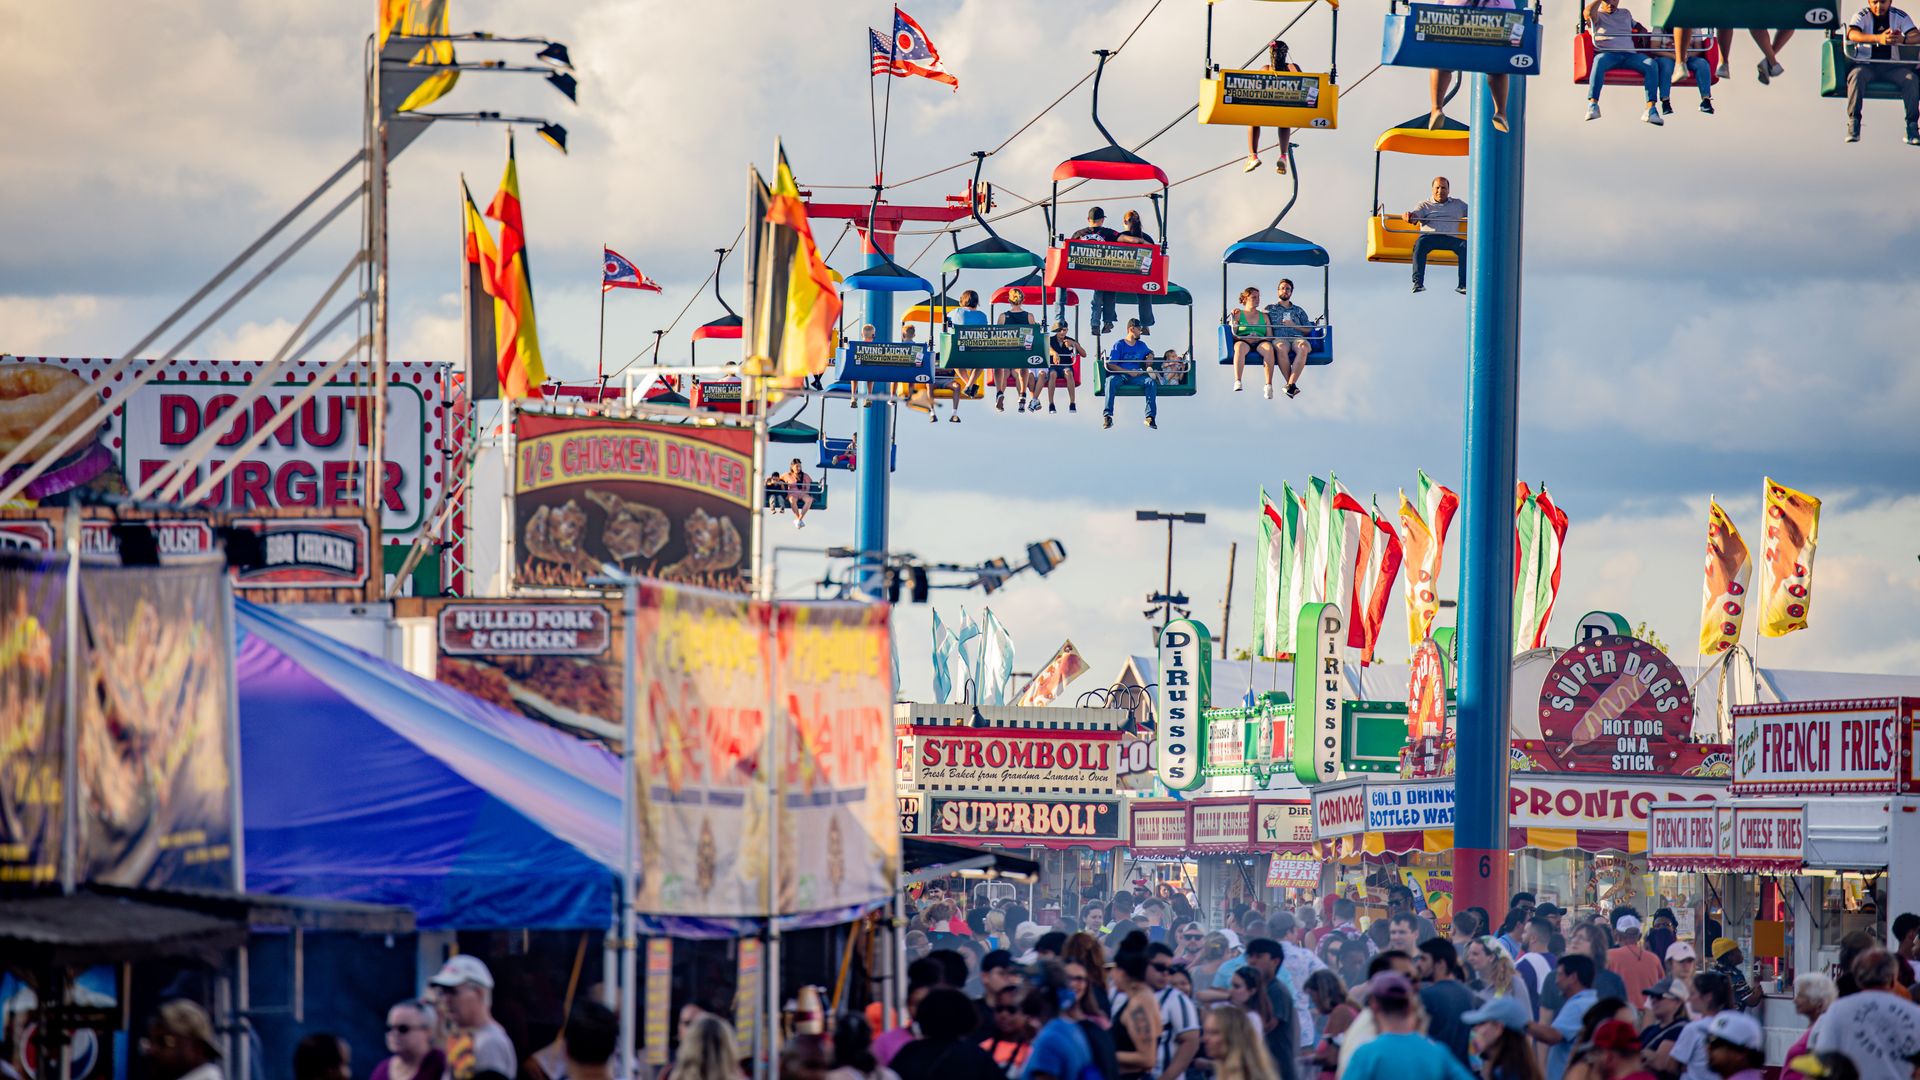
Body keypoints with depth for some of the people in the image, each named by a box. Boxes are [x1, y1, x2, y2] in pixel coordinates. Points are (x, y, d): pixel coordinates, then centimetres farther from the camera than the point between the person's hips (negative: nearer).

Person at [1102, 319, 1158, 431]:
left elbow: (1150, 353, 40)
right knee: (1111, 380, -37)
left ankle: (1150, 416, -28)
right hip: (1120, 375, -3)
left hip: (1137, 376, 3)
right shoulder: (1119, 345, 3)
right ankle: (1107, 416, -39)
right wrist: (1128, 372, -12)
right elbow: (1111, 364, -4)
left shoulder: (1141, 345, 18)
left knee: (1151, 382, -27)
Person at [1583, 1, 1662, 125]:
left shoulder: (1625, 13, 30)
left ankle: (1651, 109, -37)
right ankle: (1593, 105, -47)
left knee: (1651, 64, -27)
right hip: (1607, 54, -4)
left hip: (1629, 54, 4)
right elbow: (1588, 12, -8)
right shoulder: (1597, 15, 15)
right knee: (1599, 60, -41)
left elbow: (1635, 25, 45)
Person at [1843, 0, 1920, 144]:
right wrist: (1879, 38, -40)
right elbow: (1852, 34, -24)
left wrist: (1903, 39, -34)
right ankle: (1853, 124, -31)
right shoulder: (1862, 16, -2)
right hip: (1866, 64, -2)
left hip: (1892, 66, 2)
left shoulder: (1900, 16, 3)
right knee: (1857, 75, -35)